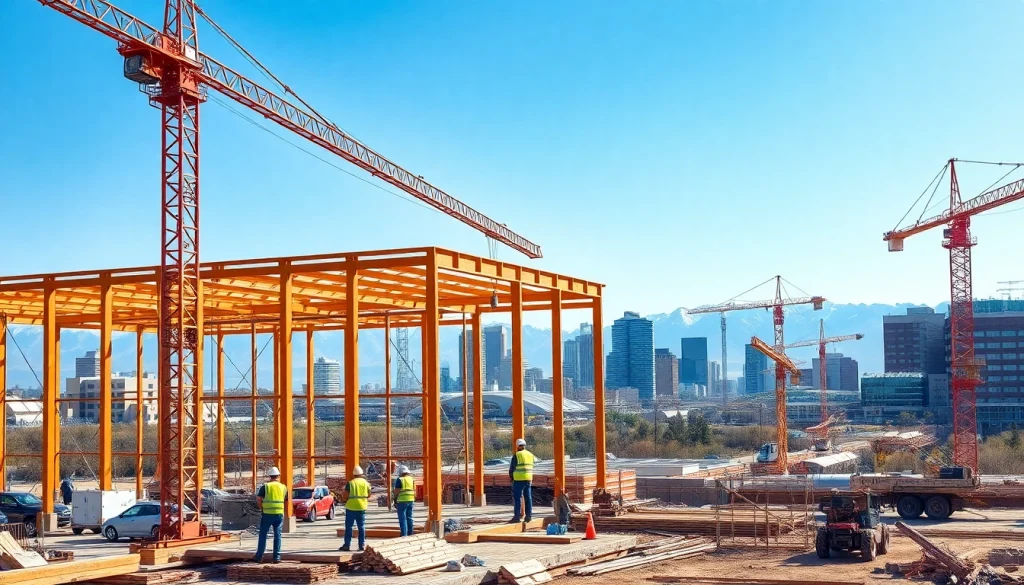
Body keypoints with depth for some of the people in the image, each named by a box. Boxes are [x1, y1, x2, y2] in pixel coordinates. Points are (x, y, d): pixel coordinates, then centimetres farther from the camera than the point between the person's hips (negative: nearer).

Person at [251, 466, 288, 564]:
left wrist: (262, 508, 6)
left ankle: (259, 556, 9)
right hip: (279, 514, 2)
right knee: (277, 535, 7)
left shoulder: (265, 486, -2)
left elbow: (258, 499, -8)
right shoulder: (283, 487, 7)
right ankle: (277, 557, 5)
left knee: (263, 535, 7)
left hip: (267, 514, -2)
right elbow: (286, 502, 11)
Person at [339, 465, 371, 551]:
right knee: (361, 527, 9)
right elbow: (369, 495, 9)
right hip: (362, 508, 3)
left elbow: (345, 497, -11)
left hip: (351, 508, -3)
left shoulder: (350, 483, -10)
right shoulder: (366, 483, 2)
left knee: (348, 527, 4)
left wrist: (342, 493, 9)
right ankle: (362, 545, 6)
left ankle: (347, 545, 3)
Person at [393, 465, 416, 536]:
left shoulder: (399, 480, -8)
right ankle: (410, 534, 17)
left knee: (402, 519, -5)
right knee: (409, 518, 14)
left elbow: (396, 491, -10)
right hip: (411, 501, 6)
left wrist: (395, 501, -2)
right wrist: (414, 500, 19)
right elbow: (414, 491, 13)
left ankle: (404, 535, -10)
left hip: (402, 501, -6)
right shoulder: (411, 479, 12)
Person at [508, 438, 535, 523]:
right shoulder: (530, 455, 11)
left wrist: (511, 477, 12)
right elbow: (531, 467, 12)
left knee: (517, 498, -3)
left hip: (519, 480, -6)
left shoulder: (517, 455, -9)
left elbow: (512, 468, -5)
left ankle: (517, 516, -5)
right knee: (528, 497, 11)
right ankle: (529, 516, 12)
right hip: (529, 479, 6)